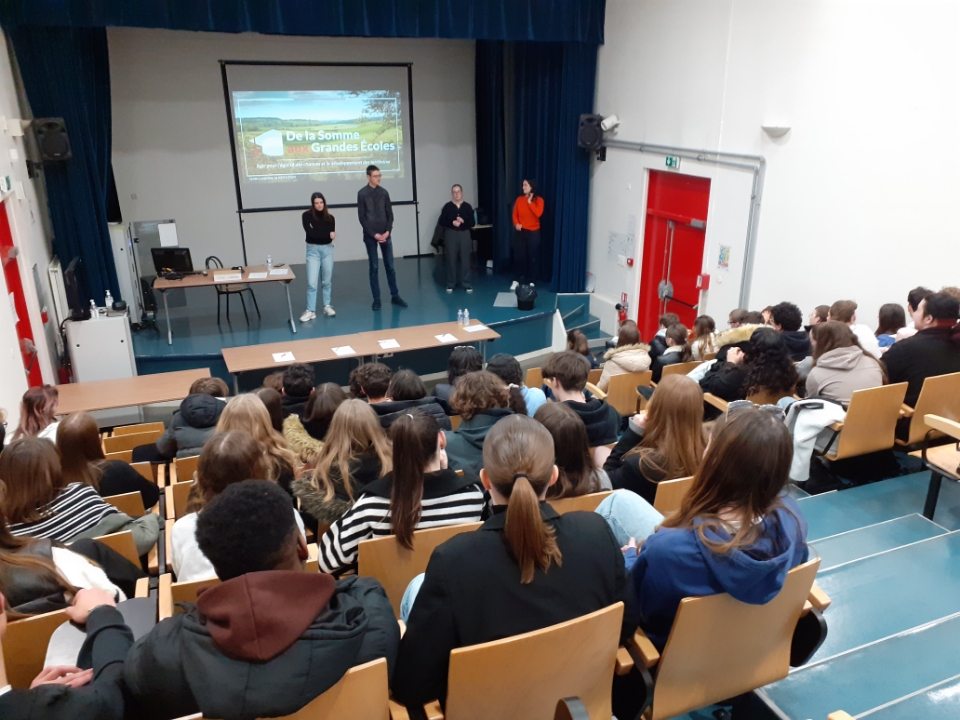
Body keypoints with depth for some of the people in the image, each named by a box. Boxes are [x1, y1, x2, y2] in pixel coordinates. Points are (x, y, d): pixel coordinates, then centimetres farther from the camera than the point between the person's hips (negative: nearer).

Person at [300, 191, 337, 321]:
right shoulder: (307, 215, -4)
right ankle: (310, 311, -3)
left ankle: (327, 306, 24)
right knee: (311, 282, -7)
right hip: (312, 250, -2)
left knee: (327, 281, 11)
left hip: (327, 249, 3)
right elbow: (310, 233, -17)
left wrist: (316, 231, -14)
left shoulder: (329, 218, 4)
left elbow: (331, 236, -8)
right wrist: (327, 234, -12)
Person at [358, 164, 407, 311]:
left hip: (385, 234, 3)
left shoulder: (384, 192, 7)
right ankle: (376, 299, 6)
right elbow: (362, 217, -6)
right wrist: (374, 234, -12)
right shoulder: (362, 194, -2)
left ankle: (395, 295, 12)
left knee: (390, 266, 5)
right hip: (370, 236, -3)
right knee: (374, 267, 0)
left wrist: (387, 231, -7)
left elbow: (390, 214, 7)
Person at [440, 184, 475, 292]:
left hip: (464, 234, 1)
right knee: (451, 260, 2)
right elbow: (442, 222, -1)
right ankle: (450, 284, 11)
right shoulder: (447, 206, 1)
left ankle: (466, 284, 10)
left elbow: (472, 223, 3)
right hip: (451, 234, -1)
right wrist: (452, 223, -17)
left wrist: (463, 221, -15)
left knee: (465, 260, 2)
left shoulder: (467, 206, 4)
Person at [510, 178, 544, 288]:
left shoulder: (539, 200, -5)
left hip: (533, 232, -2)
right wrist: (516, 224, -11)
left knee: (533, 257, 2)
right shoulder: (519, 199, 4)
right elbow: (515, 214, 7)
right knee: (518, 256, 2)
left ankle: (531, 281, 12)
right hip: (521, 232, 2)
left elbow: (538, 213, -20)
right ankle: (517, 280, 12)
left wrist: (530, 202, -16)